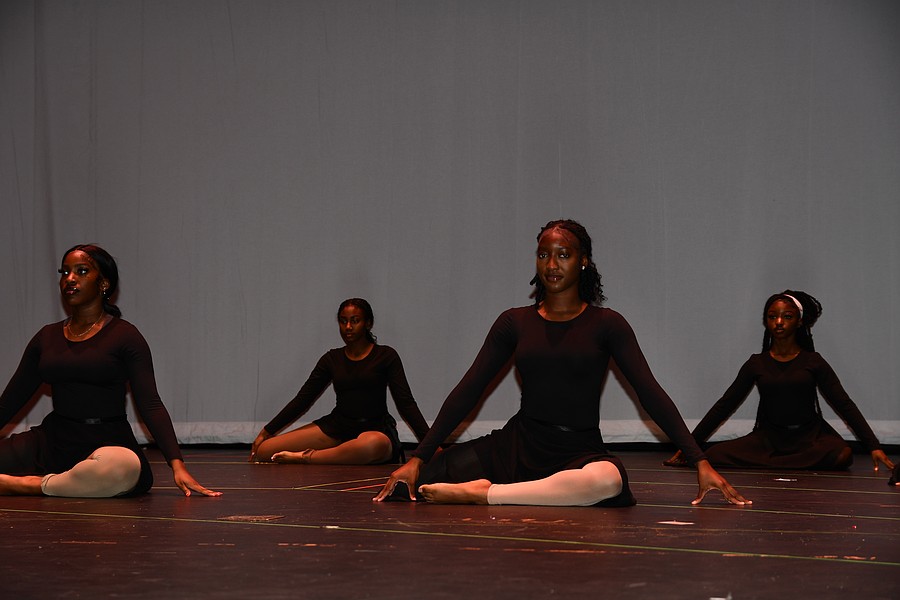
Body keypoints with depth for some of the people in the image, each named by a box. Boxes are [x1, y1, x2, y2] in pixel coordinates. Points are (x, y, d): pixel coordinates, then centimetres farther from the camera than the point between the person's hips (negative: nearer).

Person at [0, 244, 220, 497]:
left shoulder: (124, 336, -1)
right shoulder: (47, 337, 13)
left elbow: (150, 404, -8)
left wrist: (177, 464, -19)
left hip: (106, 443, -3)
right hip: (52, 441, 3)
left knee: (124, 467, -39)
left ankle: (36, 485, -19)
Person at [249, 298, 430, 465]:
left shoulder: (385, 356, 2)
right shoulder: (332, 359, 11)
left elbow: (406, 403, -3)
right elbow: (302, 400, 13)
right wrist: (265, 433, 9)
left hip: (374, 429, -3)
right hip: (337, 427, 3)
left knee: (375, 445, -45)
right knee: (264, 450, -11)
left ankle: (305, 457, -25)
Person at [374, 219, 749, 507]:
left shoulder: (606, 324, 2)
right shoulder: (514, 323, 8)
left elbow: (650, 393, -5)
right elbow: (468, 392, 5)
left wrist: (700, 462, -15)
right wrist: (418, 458, -4)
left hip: (580, 452, -2)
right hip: (517, 446, 2)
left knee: (607, 480, -41)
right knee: (407, 485, -16)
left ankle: (479, 493, -25)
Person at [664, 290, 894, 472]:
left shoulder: (813, 363, 1)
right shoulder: (756, 364, 5)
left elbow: (845, 405, -2)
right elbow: (724, 406, 7)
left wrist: (874, 446, -12)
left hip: (810, 437, -1)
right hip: (768, 438, 1)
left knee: (841, 455, -34)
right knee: (714, 455, -22)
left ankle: (763, 464, -17)